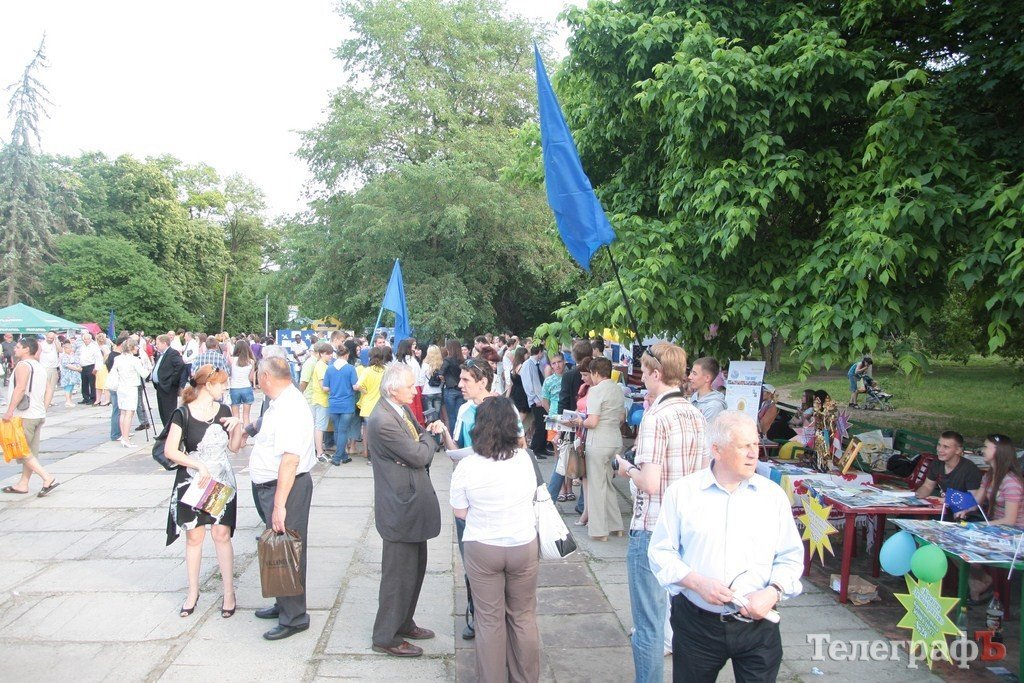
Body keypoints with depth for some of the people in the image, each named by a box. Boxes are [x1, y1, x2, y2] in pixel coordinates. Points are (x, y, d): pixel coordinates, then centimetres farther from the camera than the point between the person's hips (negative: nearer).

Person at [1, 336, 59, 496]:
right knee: (30, 451, 12)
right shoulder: (39, 367, 16)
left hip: (24, 415, -9)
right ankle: (23, 484, 18)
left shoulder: (23, 365, -11)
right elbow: (46, 392, 19)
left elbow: (20, 389, -23)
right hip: (39, 415, 9)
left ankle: (48, 478, -14)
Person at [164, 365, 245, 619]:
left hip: (222, 482, 2)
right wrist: (199, 466, -18)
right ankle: (193, 592, 22)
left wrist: (237, 426, -8)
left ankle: (229, 592, 10)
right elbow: (170, 450, -11)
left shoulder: (224, 411, 5)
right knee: (194, 537, 7)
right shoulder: (183, 414, -8)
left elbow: (234, 447, 9)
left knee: (222, 534, 1)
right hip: (192, 482, -2)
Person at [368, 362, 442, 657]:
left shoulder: (403, 410, 6)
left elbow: (424, 452, 12)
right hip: (399, 507, -10)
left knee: (415, 567, 21)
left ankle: (404, 623, 37)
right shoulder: (382, 420, -24)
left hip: (412, 501, 10)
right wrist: (428, 440, -3)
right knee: (399, 574, 3)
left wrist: (424, 443, -8)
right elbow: (419, 456, -21)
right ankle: (386, 637, 18)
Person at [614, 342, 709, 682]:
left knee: (649, 623, 4)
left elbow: (650, 483, -24)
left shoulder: (655, 417, -18)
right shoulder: (697, 415, 5)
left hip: (651, 530, -8)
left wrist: (628, 469, -3)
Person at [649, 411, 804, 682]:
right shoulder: (681, 492, -2)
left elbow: (790, 557, 6)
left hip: (757, 622, 1)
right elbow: (660, 552, -1)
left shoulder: (773, 495, 3)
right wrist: (697, 583, -15)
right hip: (697, 625, -1)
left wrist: (773, 592, -11)